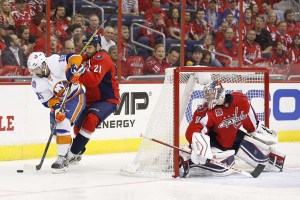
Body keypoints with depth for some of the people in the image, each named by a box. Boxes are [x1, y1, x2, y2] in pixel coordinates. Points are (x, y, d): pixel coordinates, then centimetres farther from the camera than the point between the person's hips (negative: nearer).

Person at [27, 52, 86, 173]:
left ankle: (62, 159, -23)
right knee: (55, 127, 7)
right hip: (58, 101, 7)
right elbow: (46, 100, -11)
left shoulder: (56, 62, -25)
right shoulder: (37, 83, -11)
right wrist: (56, 107, -28)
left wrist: (73, 69, -38)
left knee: (63, 124, -21)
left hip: (75, 96, -7)